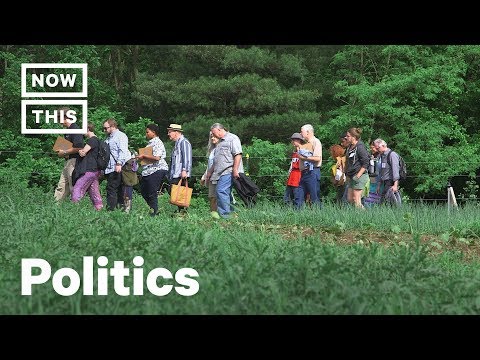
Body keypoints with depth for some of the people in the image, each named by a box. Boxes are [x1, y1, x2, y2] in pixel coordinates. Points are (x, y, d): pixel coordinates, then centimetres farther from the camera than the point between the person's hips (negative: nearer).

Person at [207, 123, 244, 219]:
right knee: (225, 193, 5)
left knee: (221, 191, -17)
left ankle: (224, 214, -17)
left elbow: (238, 155, -14)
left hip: (228, 171, -10)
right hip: (221, 173, 10)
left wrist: (235, 170, -21)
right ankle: (230, 211, 5)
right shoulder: (220, 142, 26)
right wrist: (210, 172, 32)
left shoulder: (232, 139, -4)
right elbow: (216, 160, 33)